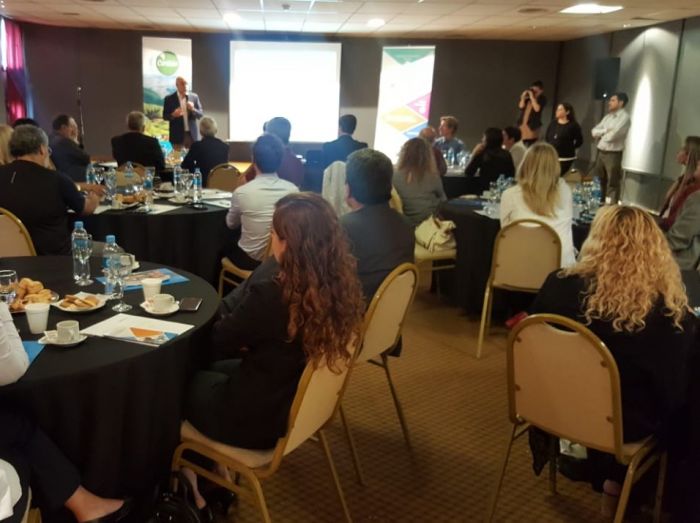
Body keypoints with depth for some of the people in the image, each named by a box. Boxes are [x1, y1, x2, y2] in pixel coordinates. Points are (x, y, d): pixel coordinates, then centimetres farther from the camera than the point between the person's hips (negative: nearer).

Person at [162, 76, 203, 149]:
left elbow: (201, 115, 5)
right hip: (177, 135, -2)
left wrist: (193, 109, -15)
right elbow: (165, 116, 2)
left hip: (193, 134, 2)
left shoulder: (194, 97, 6)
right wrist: (173, 115, -18)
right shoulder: (169, 99, 1)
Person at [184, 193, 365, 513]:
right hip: (305, 406, 7)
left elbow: (220, 342, -13)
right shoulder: (339, 284, -10)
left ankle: (196, 489, 36)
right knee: (211, 371, 26)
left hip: (260, 420, -7)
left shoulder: (270, 294, -32)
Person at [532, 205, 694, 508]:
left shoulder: (559, 285, -17)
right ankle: (620, 478, 32)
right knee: (684, 417, 25)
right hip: (622, 424, -3)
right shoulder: (669, 312, -23)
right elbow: (675, 394, -8)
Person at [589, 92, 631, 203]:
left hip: (613, 155, -8)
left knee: (612, 184, -2)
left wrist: (600, 134, -1)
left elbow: (612, 136, -20)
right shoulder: (608, 116, 15)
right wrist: (605, 131, -10)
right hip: (600, 153, 8)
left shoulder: (624, 117, -10)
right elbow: (594, 131, 7)